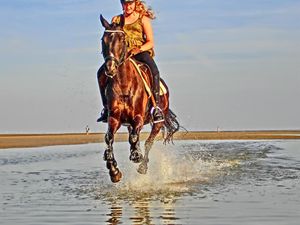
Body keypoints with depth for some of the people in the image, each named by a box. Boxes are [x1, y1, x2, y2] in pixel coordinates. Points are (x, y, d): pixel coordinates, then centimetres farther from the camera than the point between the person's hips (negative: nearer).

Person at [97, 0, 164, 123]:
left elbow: (150, 43, 2)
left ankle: (156, 106, -33)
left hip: (141, 52, -3)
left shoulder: (143, 19, 9)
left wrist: (138, 49, -17)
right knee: (102, 72, -19)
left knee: (154, 70, -34)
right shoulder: (116, 19, 18)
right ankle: (106, 107, -7)